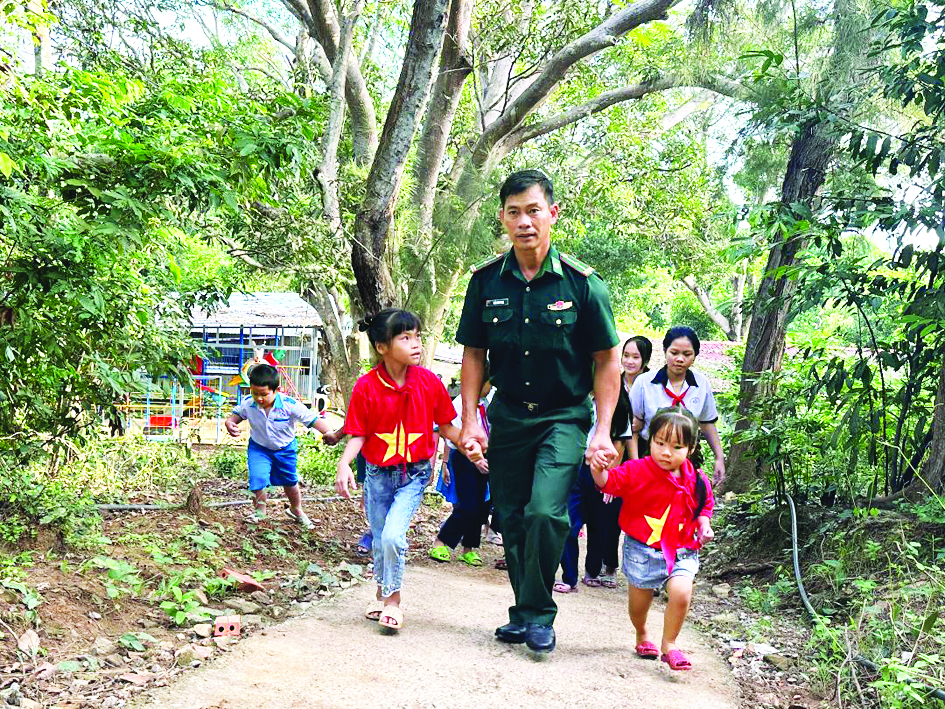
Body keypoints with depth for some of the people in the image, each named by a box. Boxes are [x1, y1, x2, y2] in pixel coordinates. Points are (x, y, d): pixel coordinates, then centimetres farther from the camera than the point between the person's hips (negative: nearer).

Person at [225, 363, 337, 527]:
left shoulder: (290, 405, -32)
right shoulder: (248, 404, -22)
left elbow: (312, 419, -29)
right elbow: (237, 414, 1)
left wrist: (328, 433, -43)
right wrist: (229, 422, -22)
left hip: (285, 449, 0)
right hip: (259, 447, 0)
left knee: (290, 481, 19)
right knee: (258, 478, -20)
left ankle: (296, 510, 49)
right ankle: (259, 510, 12)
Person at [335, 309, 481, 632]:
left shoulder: (429, 382, -8)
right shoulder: (367, 386, -10)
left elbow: (445, 425, 3)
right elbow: (358, 434, -6)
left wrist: (467, 443, -11)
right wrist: (344, 464, -22)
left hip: (414, 473, -1)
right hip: (377, 472, 1)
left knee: (393, 534, -18)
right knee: (380, 540, 13)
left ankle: (393, 600, 3)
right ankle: (383, 597, 36)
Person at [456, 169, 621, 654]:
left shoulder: (582, 283, -10)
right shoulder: (486, 281, -2)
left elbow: (607, 362, -3)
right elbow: (474, 355, 6)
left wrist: (603, 431, -9)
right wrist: (470, 421, -1)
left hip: (564, 418, -3)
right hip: (508, 416, 3)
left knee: (545, 512, -19)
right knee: (513, 519, 9)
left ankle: (538, 614, 1)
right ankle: (523, 614, 26)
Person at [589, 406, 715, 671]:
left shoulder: (696, 481, -1)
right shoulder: (638, 471, -10)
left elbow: (705, 505, 17)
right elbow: (610, 482, -17)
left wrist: (704, 524, 0)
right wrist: (598, 470, -38)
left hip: (681, 552, 1)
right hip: (642, 549, -1)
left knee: (681, 593, -21)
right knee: (638, 603, 12)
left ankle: (669, 644, 1)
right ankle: (642, 635, 45)